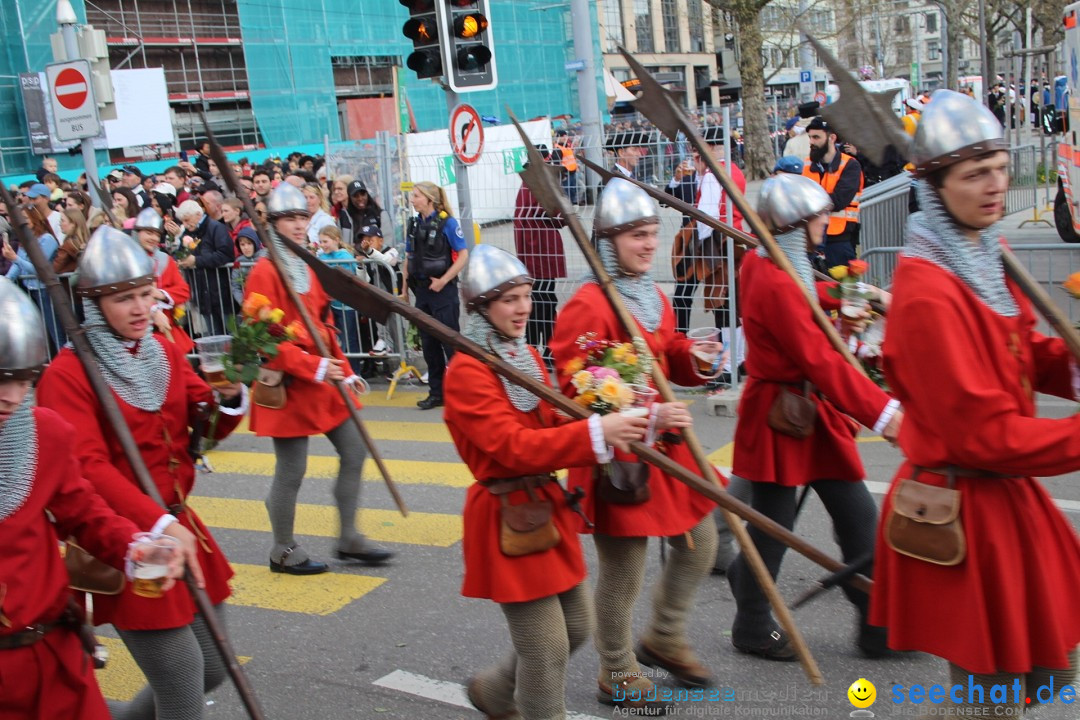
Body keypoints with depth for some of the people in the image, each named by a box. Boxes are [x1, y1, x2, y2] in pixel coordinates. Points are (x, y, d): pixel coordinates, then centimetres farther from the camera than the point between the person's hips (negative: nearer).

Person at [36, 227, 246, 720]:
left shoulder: (166, 352, 8)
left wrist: (229, 397, -19)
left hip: (180, 526, 7)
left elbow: (209, 428, 4)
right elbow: (89, 468, -23)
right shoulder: (68, 374, -13)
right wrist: (157, 524, -35)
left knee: (212, 670, 17)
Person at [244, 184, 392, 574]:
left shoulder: (309, 268, 13)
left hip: (323, 381, 9)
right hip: (289, 384, -8)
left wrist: (344, 371, 10)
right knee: (291, 469, 0)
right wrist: (313, 367, -22)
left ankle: (349, 539, 22)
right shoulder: (264, 272, -13)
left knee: (354, 450, 10)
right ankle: (284, 552, 18)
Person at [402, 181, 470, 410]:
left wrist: (443, 280, -16)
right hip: (421, 289, 6)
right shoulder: (414, 224, 9)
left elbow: (463, 255, -12)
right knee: (428, 343, 10)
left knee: (450, 340, -4)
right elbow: (408, 259, 15)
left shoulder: (447, 222, -9)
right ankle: (437, 393, 19)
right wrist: (405, 289, 11)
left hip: (443, 289, -6)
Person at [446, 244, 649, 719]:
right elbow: (514, 448, -27)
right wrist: (595, 434, -37)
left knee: (577, 627, 18)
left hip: (546, 506, 9)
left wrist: (605, 420, -9)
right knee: (546, 647, -4)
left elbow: (550, 425, 12)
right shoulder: (466, 372, -17)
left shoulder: (526, 355, 10)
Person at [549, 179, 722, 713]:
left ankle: (664, 640, 40)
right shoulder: (587, 305, -19)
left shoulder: (653, 296, 9)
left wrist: (692, 357, -3)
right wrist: (645, 417, -29)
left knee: (699, 541, 17)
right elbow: (575, 388, -22)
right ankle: (617, 675, 28)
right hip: (616, 454, -8)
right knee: (622, 572, 5)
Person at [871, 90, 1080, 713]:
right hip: (961, 509, -9)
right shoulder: (930, 293, -24)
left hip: (1006, 495, 9)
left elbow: (1022, 357, 13)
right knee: (994, 697, 7)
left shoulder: (985, 257, 6)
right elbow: (984, 433, -24)